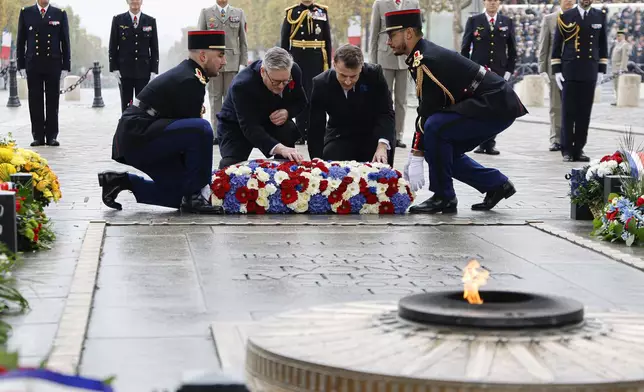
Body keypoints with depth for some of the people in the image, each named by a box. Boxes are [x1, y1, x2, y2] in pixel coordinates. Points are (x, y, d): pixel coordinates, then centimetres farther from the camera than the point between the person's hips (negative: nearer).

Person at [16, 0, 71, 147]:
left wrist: (66, 66, -1)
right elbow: (21, 40, 7)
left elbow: (65, 41, 5)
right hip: (33, 64, 0)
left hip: (53, 64, 0)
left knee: (53, 101, 2)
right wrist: (21, 64, 0)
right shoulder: (26, 13, 7)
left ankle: (52, 136, 6)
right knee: (35, 101, 1)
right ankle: (38, 136, 6)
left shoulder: (60, 14, 7)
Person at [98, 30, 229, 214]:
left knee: (180, 194, 12)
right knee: (202, 128, -28)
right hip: (138, 139, -11)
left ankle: (122, 181, 15)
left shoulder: (183, 73, 16)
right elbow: (194, 128, -14)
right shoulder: (190, 81, -16)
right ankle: (194, 196, -19)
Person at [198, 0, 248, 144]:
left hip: (232, 62, 0)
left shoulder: (239, 13, 11)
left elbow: (243, 40, 8)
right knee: (215, 97, 0)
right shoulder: (206, 13, 8)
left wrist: (243, 62, 1)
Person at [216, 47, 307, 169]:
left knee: (289, 130, -28)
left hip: (270, 120, 4)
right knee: (232, 165, -26)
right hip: (237, 126, -4)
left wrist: (287, 112, -27)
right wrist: (279, 148, -59)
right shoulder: (242, 85, -37)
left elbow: (301, 102, -2)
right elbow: (250, 128, -43)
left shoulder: (294, 71, -21)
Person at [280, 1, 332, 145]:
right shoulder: (291, 12, 4)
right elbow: (284, 41, 4)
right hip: (297, 62, 0)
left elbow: (328, 41, 8)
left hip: (317, 62, 0)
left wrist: (328, 65, 4)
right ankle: (301, 134, 9)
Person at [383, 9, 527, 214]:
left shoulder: (426, 60, -18)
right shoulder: (424, 55, 11)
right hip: (497, 104, 10)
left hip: (496, 107, -10)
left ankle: (443, 197, -11)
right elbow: (427, 109, 11)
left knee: (434, 128, -24)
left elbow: (427, 114, -21)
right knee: (443, 150, 9)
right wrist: (413, 155, 8)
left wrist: (416, 159, -18)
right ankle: (497, 184, 20)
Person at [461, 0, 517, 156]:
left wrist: (509, 70, 3)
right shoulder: (473, 21, 4)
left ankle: (490, 144, 6)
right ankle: (479, 142, 5)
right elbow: (465, 48, 5)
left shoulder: (507, 23, 9)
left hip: (499, 73, 1)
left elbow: (512, 50, 10)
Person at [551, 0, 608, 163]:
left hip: (590, 73, 2)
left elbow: (603, 44, 12)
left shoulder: (600, 16, 8)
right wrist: (556, 70, -2)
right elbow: (556, 44, 3)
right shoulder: (565, 17, 1)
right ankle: (567, 150, 7)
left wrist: (601, 70, 7)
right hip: (569, 72, -2)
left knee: (584, 113, 3)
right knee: (568, 112, 0)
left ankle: (579, 149, 10)